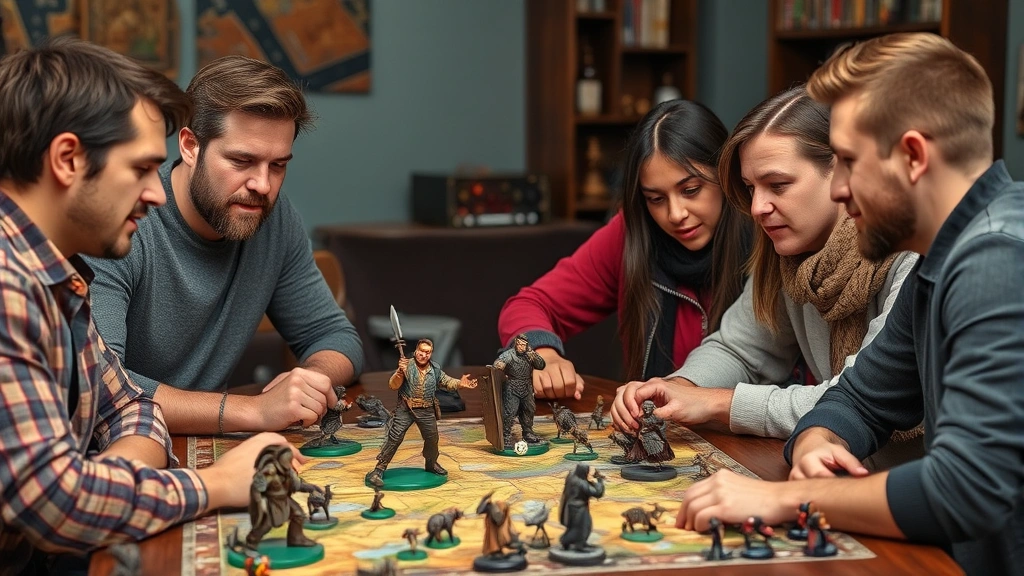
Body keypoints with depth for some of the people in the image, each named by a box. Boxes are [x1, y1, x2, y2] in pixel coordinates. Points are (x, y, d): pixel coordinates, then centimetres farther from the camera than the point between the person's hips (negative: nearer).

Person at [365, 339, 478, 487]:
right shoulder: (407, 366, -13)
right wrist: (400, 372, -36)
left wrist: (460, 383, -6)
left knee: (432, 438, 19)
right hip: (405, 409, -5)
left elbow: (447, 382, 13)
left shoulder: (435, 369, 1)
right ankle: (378, 470, -8)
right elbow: (393, 385, -18)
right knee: (394, 438, -12)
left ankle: (431, 464, 46)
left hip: (427, 411, 5)